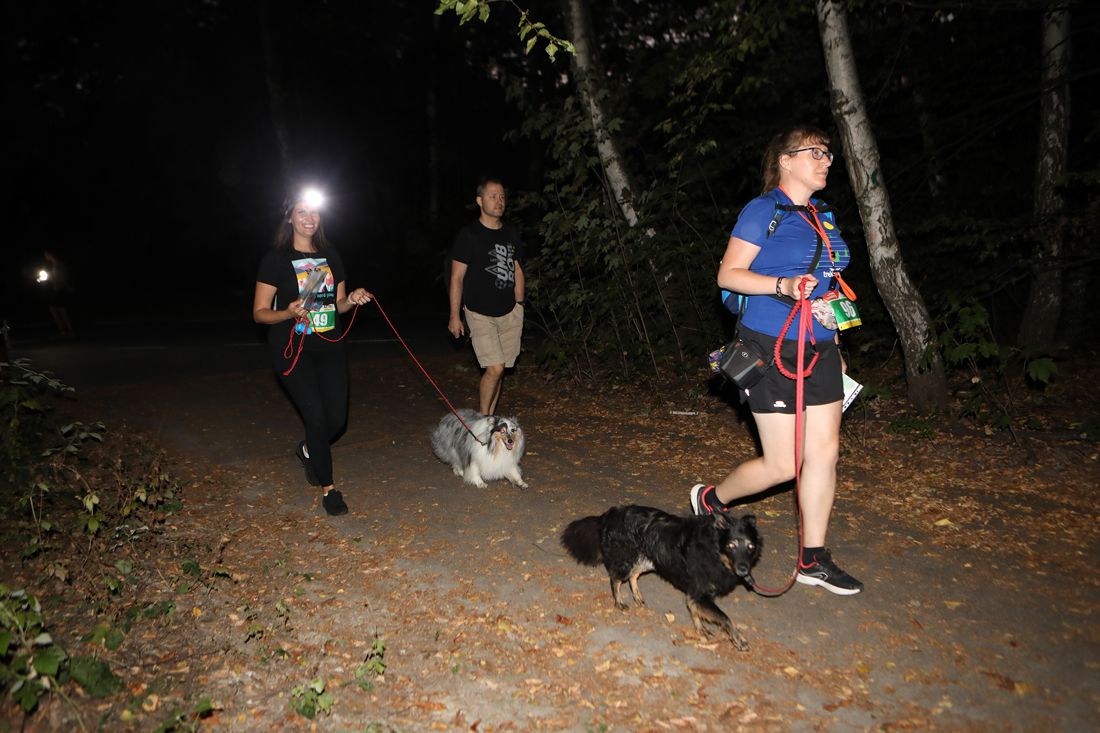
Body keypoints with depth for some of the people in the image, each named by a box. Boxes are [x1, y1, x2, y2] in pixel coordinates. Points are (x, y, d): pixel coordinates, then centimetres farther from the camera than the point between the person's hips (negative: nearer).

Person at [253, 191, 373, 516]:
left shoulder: (330, 255, 11)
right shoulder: (277, 258, -5)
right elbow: (260, 312, -6)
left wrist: (352, 299, -5)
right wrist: (289, 313, -25)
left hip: (329, 345, 5)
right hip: (292, 348, -5)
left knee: (337, 417, 0)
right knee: (316, 416, -10)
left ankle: (308, 450, 35)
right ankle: (327, 488, 7)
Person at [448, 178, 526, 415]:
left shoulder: (511, 234, 11)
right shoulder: (469, 235, -6)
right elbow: (457, 278, -6)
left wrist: (519, 306, 18)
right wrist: (455, 316, -8)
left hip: (510, 313, 5)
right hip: (480, 314, -5)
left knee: (498, 369, 5)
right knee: (495, 368, -13)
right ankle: (482, 417, 7)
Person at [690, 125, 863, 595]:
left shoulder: (823, 217, 16)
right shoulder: (763, 211, -7)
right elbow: (728, 275, -10)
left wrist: (834, 345, 21)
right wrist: (782, 285, -25)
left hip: (819, 348, 7)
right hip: (772, 349, -7)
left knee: (824, 452, 5)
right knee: (782, 465, -4)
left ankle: (813, 560, 17)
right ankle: (711, 499, 24)